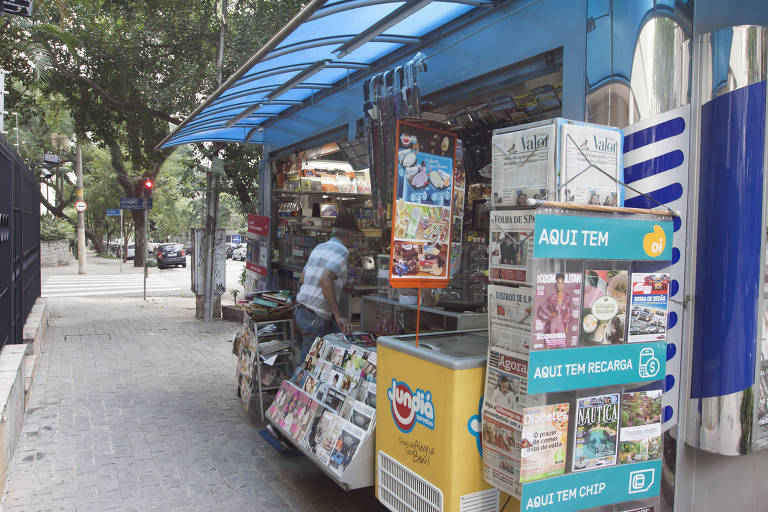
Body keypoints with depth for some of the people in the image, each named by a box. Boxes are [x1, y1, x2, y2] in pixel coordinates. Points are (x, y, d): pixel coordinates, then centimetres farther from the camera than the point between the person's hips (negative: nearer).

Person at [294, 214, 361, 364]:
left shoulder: (319, 248, 13)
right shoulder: (342, 252, -14)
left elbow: (303, 278, 20)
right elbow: (325, 279, -30)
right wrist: (338, 316, -31)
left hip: (301, 310, 9)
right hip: (315, 317, -9)